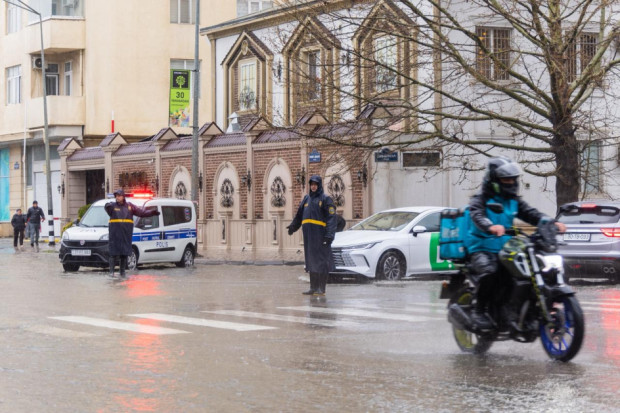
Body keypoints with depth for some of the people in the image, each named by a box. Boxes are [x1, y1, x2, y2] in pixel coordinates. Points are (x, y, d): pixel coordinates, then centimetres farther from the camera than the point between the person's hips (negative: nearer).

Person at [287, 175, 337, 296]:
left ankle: (322, 288, -4)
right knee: (311, 261, 9)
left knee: (322, 261, -6)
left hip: (320, 235, -7)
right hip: (309, 235, 7)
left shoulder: (325, 199, -2)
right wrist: (293, 226, 5)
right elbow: (299, 215, 22)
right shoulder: (306, 199, 18)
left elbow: (331, 218, -9)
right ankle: (313, 287, 13)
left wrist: (329, 235, -19)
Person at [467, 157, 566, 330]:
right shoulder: (481, 199, -4)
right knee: (488, 271, -34)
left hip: (505, 249, 6)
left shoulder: (513, 201, 15)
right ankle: (479, 310, -16)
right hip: (482, 249, -6)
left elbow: (531, 213, 5)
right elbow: (477, 215, -24)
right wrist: (491, 227, -47)